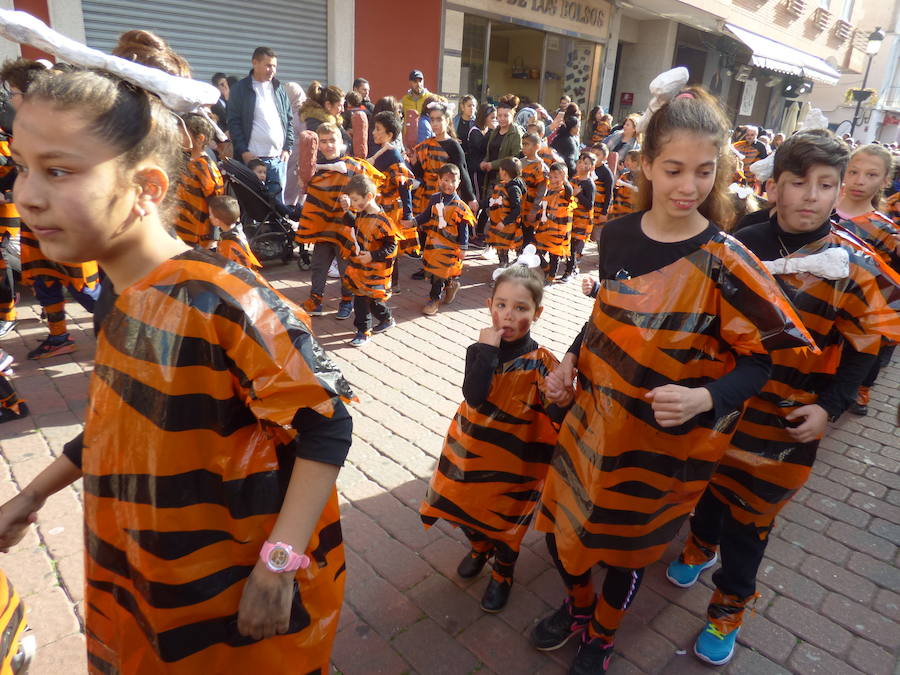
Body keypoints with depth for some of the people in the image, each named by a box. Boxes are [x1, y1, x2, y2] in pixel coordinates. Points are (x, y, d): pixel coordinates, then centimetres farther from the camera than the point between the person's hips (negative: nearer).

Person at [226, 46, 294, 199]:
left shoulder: (279, 89, 15)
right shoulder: (239, 89, 2)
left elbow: (289, 120, 17)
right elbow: (233, 122, -2)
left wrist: (287, 148, 6)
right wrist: (243, 151, -10)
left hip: (278, 158, 4)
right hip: (253, 158, -4)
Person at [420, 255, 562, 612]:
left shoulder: (541, 362, -18)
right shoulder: (484, 348, -12)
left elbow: (559, 416, -17)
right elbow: (474, 396, -27)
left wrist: (559, 399, -35)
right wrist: (485, 350, -29)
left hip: (513, 461, -3)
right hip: (471, 451, 3)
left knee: (505, 523, 17)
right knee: (465, 506, 24)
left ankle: (503, 573, 49)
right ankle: (479, 546, 57)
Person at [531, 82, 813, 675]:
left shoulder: (724, 262, -19)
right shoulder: (618, 234, -5)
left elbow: (757, 362, -13)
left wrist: (702, 399, -31)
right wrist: (571, 361, -1)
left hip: (663, 441, -4)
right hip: (596, 417, 4)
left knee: (626, 545, 17)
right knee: (562, 528, 18)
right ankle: (579, 605, 52)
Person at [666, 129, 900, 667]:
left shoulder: (856, 268, -8)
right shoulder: (742, 246, -4)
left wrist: (829, 407, -14)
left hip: (785, 424, -2)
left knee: (749, 517, 9)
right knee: (710, 484, 21)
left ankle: (728, 609, 31)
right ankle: (702, 546, 51)